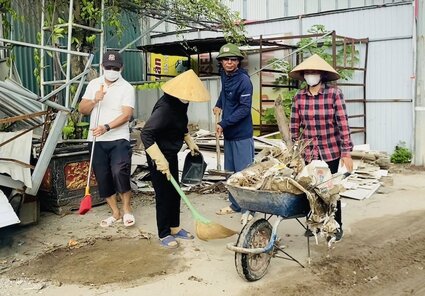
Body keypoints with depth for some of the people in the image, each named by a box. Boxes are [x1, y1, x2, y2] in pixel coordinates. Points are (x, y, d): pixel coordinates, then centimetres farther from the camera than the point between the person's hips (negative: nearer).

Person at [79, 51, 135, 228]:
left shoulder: (127, 88, -2)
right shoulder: (93, 84, 11)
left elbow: (126, 115, -13)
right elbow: (82, 110, 9)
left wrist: (106, 127, -26)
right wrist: (94, 100, -11)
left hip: (119, 139, -4)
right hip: (96, 140, 4)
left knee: (119, 172, -20)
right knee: (103, 178, 6)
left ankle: (127, 210, 0)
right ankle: (116, 213, 20)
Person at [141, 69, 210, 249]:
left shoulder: (181, 103, -2)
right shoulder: (165, 107, -28)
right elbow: (145, 134, -33)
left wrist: (190, 143, 18)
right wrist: (160, 160, -36)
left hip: (171, 154, 9)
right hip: (159, 157, -9)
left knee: (175, 192, 16)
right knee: (164, 194, 1)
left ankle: (175, 228, 32)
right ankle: (164, 235, 16)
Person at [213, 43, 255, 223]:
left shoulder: (244, 80, -15)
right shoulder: (225, 75, 9)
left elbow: (244, 109, -19)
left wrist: (223, 124, -20)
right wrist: (218, 105, 15)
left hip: (242, 134, -8)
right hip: (228, 133, 8)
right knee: (232, 172, 14)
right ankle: (235, 204, 26)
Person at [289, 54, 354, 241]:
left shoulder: (334, 93, -10)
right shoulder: (299, 97, -1)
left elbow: (343, 124, -10)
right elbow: (294, 127, 5)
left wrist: (346, 153, -12)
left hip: (330, 152, -2)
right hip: (308, 153, 3)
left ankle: (336, 226, 28)